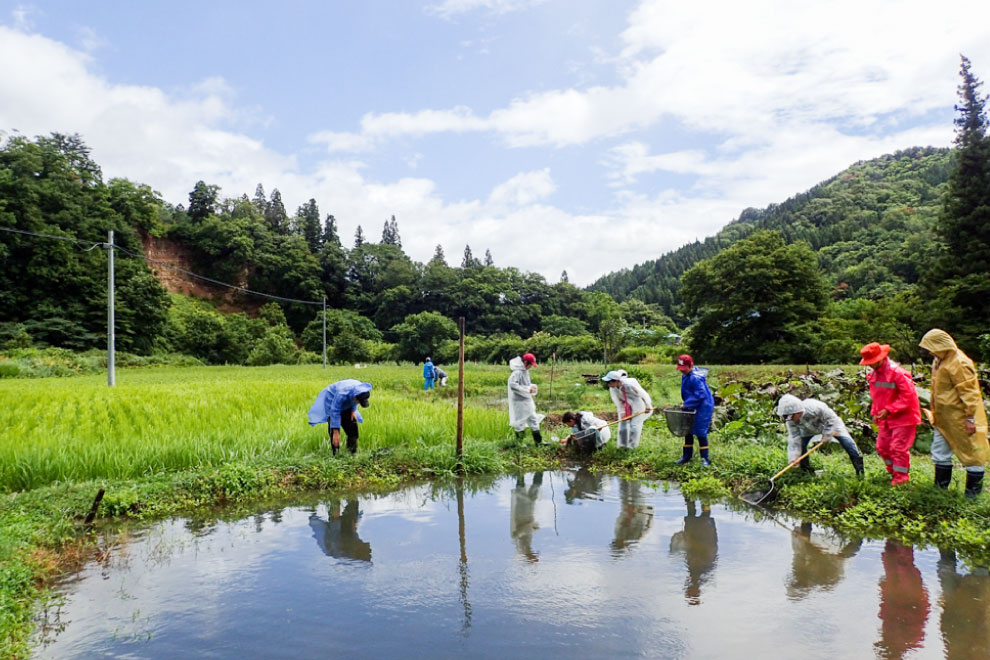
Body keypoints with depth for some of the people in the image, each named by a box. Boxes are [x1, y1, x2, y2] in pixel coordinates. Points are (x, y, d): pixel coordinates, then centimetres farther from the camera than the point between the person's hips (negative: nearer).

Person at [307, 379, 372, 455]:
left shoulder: (363, 390, -28)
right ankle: (335, 453, -8)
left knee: (352, 426, -2)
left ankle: (352, 452, 6)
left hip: (346, 405, 5)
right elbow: (335, 412, -39)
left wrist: (353, 411, -15)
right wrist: (335, 433, -39)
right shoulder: (342, 395, -45)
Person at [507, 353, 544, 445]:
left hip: (527, 401, 10)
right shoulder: (517, 372, -19)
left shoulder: (525, 371, 10)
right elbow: (512, 385, -28)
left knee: (533, 420, 13)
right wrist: (527, 389, -23)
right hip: (519, 402, -10)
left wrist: (531, 387, 0)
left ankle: (538, 442, 22)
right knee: (520, 422, 1)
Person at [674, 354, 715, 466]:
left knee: (700, 432, -4)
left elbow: (700, 395, -27)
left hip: (702, 408, -10)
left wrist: (686, 404, -23)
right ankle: (686, 456, 25)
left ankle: (705, 458, 8)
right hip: (691, 408, 10)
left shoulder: (695, 378, -25)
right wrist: (686, 403, 9)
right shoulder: (685, 375, 5)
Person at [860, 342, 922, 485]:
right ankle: (893, 472, 29)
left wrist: (889, 410, -22)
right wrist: (875, 412, 7)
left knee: (898, 448, -5)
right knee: (882, 447, 12)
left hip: (903, 417, -8)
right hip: (885, 419, 8)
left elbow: (908, 396, -21)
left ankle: (901, 478, 9)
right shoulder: (874, 374, 5)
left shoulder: (897, 372, -20)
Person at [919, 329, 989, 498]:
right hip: (944, 419, 10)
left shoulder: (959, 363, -20)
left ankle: (973, 492, 11)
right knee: (940, 452, 15)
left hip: (960, 419, -10)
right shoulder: (939, 360, 9)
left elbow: (969, 392, -22)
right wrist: (935, 414, 20)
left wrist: (970, 418, -22)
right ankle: (940, 488, 25)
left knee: (971, 453, 3)